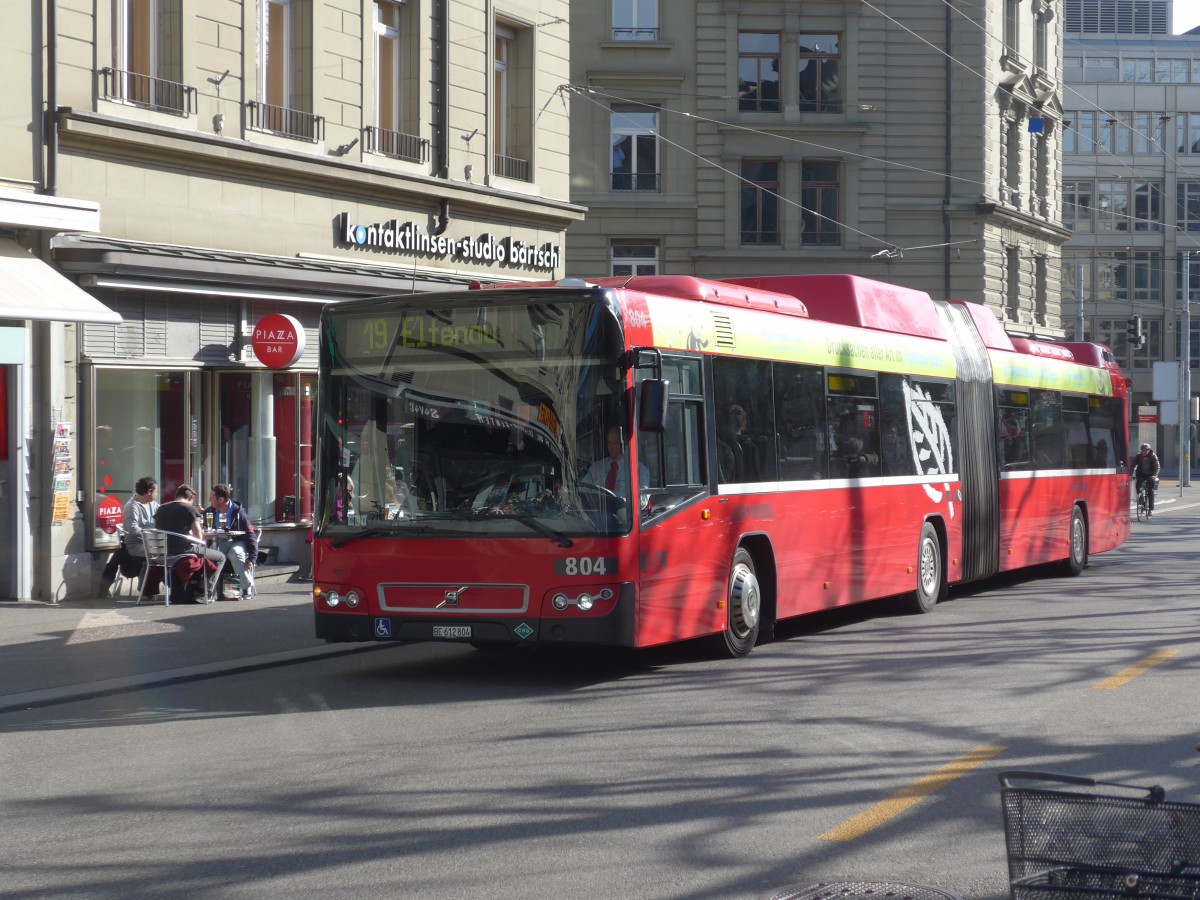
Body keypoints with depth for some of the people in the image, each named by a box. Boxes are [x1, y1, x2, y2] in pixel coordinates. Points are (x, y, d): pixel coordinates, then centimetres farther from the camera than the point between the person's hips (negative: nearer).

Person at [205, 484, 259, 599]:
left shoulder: (238, 513, -11)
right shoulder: (210, 512, 2)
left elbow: (251, 536, -9)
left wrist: (252, 559, -19)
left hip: (237, 542, -3)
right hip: (219, 543, 3)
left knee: (235, 553, -37)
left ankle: (248, 589, -26)